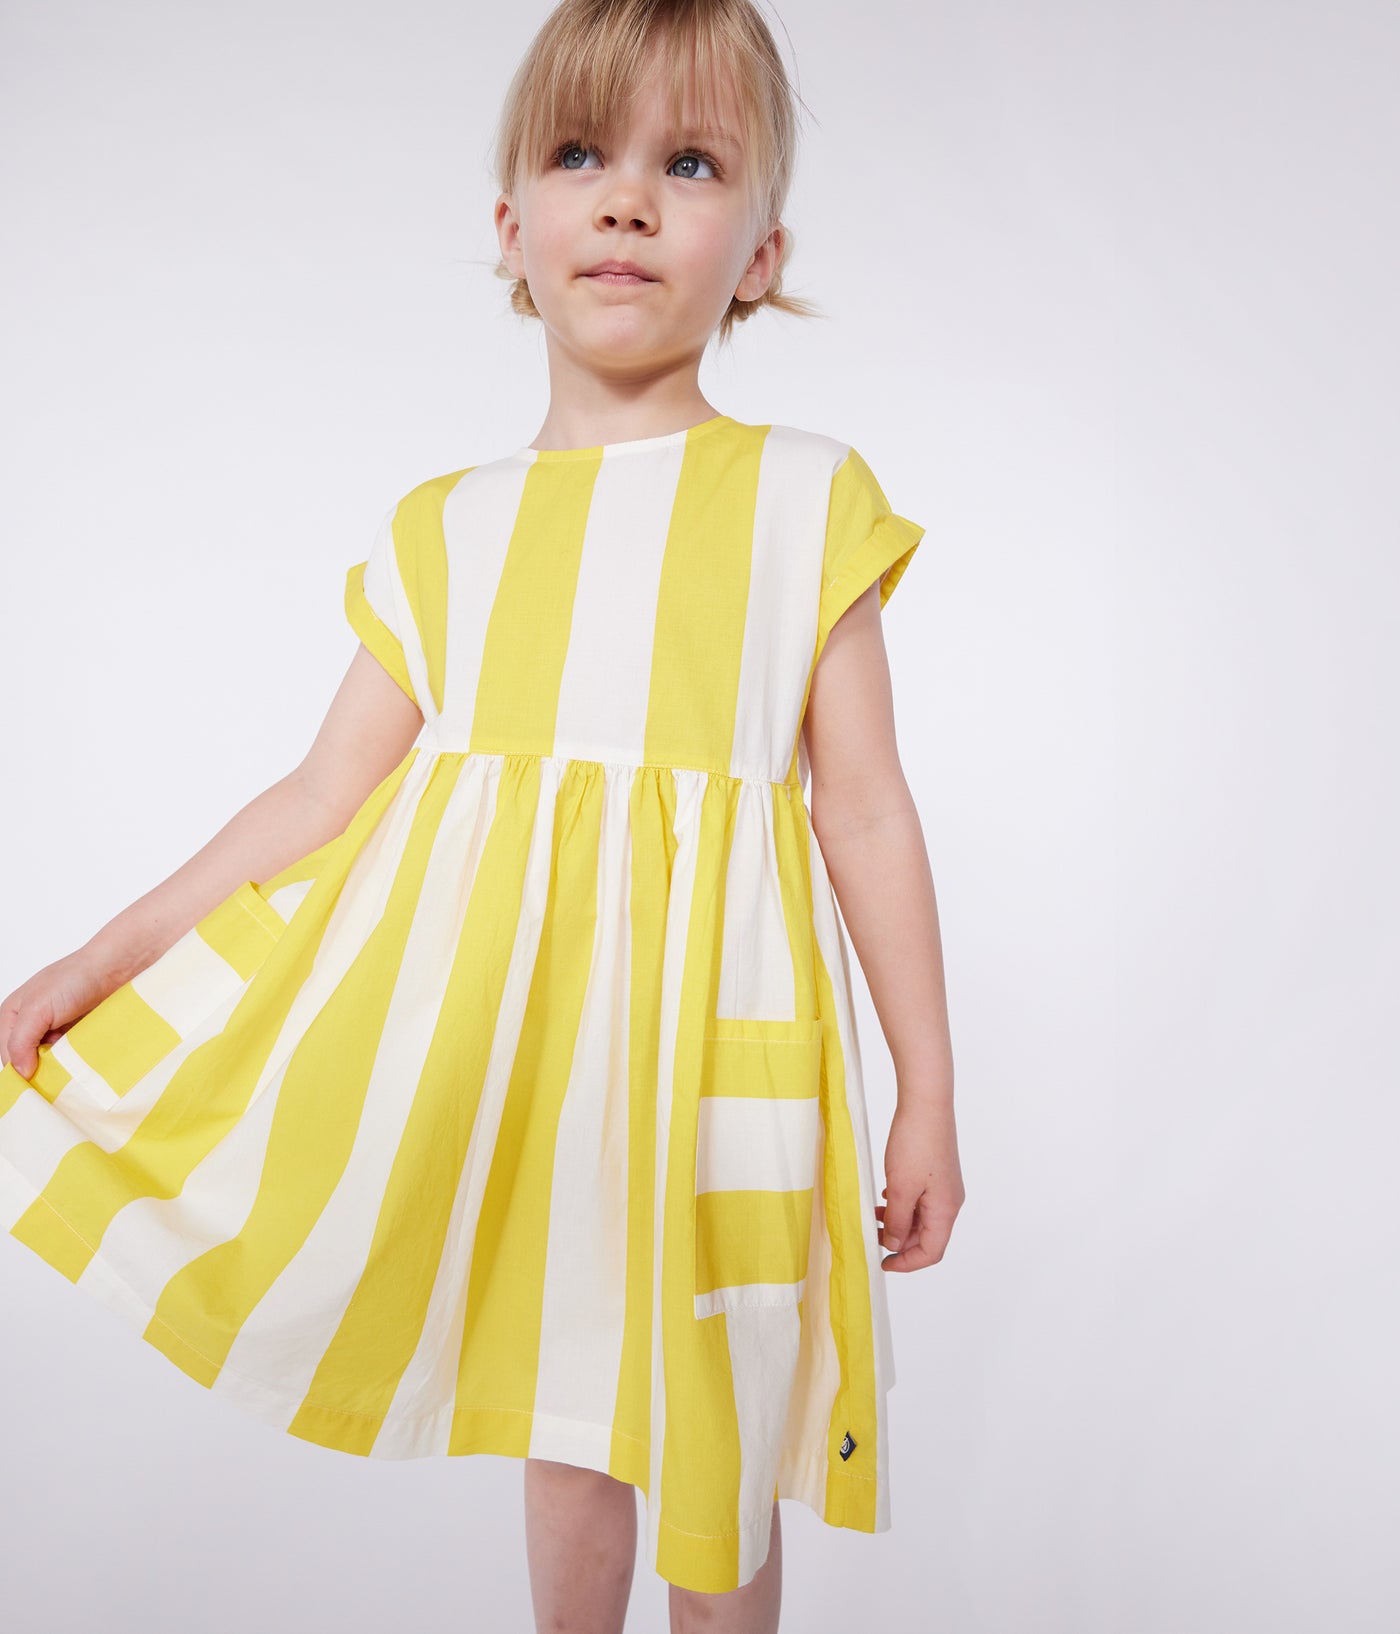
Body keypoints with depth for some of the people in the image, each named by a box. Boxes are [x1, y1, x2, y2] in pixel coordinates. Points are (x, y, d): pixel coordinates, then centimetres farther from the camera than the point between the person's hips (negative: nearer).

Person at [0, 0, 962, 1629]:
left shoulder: (804, 497, -2)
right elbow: (320, 802, 5)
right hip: (502, 1035, 3)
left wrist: (928, 1094, 0)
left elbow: (867, 809, -2)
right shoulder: (443, 533, 5)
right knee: (563, 1420, 20)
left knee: (716, 1440, 13)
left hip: (709, 1037, -2)